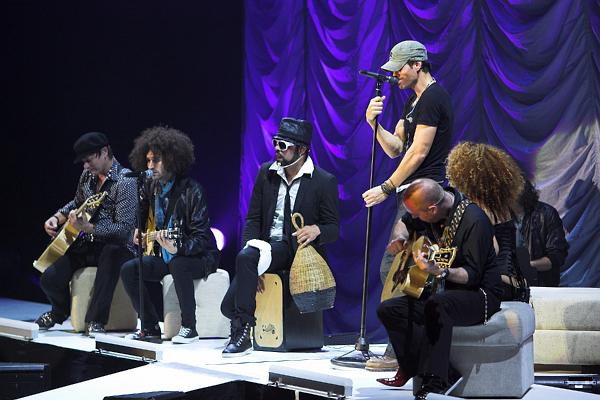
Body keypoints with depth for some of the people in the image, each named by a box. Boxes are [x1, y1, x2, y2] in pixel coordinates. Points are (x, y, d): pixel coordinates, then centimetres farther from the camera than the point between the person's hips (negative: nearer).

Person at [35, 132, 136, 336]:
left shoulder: (125, 182, -16)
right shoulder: (87, 176, 9)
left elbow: (124, 229, -23)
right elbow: (77, 203, 30)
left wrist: (86, 227, -31)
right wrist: (56, 218, 10)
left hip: (113, 246, -7)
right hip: (85, 246, 7)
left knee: (112, 253, -44)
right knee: (50, 279, -12)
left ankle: (96, 320, -37)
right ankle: (60, 311, 24)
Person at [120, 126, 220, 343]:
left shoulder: (191, 191, -19)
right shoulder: (151, 187, 3)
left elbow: (201, 237, -23)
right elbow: (142, 210, 27)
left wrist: (177, 248, -39)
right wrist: (139, 230, 8)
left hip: (200, 256, -7)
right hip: (163, 253, 7)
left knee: (178, 265, -38)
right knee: (128, 269, -11)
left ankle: (189, 327, -25)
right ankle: (150, 327, -3)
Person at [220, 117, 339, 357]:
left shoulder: (325, 182, -3)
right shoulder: (266, 173, 11)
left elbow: (334, 229, -1)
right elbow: (253, 218, 11)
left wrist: (316, 230, -25)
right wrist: (250, 247, -7)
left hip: (301, 250, -5)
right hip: (269, 246, 5)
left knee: (246, 259, -32)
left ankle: (242, 333, -26)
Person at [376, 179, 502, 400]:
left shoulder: (473, 221, -23)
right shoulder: (424, 211, 0)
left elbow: (472, 275, -25)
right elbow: (405, 223, 23)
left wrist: (438, 272, -40)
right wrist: (401, 238, 1)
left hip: (479, 294, -8)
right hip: (443, 291, 8)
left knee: (436, 304, -39)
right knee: (388, 309, -11)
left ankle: (434, 382, -35)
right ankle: (446, 373, -16)